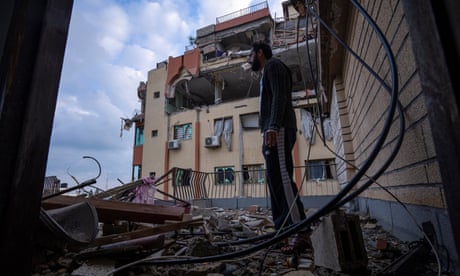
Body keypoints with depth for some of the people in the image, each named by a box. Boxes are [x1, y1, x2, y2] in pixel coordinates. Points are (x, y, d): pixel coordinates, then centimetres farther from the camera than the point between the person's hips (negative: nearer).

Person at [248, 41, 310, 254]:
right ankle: (283, 229, 5)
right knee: (275, 180, 4)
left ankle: (300, 231, -17)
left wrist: (273, 126, -25)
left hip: (278, 130, -10)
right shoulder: (267, 73, 33)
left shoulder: (272, 65, 5)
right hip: (274, 132, 10)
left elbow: (280, 96, -12)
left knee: (281, 178, -17)